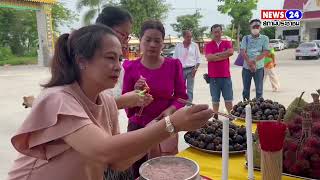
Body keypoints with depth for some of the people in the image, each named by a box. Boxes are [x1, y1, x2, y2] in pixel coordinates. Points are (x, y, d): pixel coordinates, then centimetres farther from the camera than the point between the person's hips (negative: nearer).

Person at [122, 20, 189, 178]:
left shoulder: (173, 65, -4)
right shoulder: (131, 67, -6)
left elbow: (181, 96, 2)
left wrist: (171, 109, -16)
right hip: (138, 127, 0)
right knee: (138, 172, 6)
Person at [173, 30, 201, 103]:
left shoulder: (195, 45, 4)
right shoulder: (178, 46, 5)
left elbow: (198, 58, 5)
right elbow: (175, 58, 8)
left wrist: (195, 69, -7)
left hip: (190, 69, -1)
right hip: (180, 69, 1)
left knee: (190, 89, -1)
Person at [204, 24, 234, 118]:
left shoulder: (227, 43, 7)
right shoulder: (208, 45, 3)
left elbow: (231, 52, -14)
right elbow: (209, 58, -14)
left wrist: (216, 54, -11)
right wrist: (224, 56, -9)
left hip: (226, 75, 1)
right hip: (213, 76, -1)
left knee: (228, 98, 6)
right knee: (215, 99, 8)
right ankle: (215, 117, 18)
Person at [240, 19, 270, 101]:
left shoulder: (264, 38, 5)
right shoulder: (246, 38, 8)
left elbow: (265, 52, -5)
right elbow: (242, 51, -3)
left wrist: (254, 61, -17)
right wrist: (249, 63, -16)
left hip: (259, 67, -1)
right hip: (246, 67, 1)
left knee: (259, 89, 1)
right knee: (246, 89, 8)